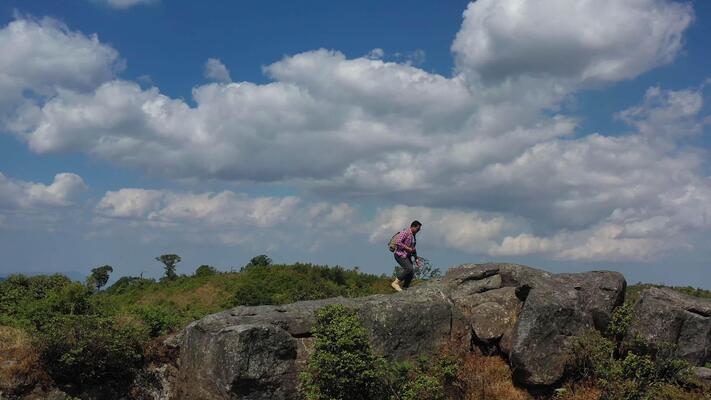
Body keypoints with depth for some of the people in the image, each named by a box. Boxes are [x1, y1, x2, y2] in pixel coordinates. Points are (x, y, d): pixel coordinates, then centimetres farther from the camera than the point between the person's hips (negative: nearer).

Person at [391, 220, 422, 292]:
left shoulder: (413, 236, 19)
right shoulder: (405, 232, -10)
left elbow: (413, 248, 28)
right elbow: (398, 242, -21)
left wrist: (416, 258, 21)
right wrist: (408, 249, -18)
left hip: (407, 256, 9)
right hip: (400, 255, -9)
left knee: (411, 273, -3)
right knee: (409, 269, -25)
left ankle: (404, 288, 3)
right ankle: (395, 283, -18)